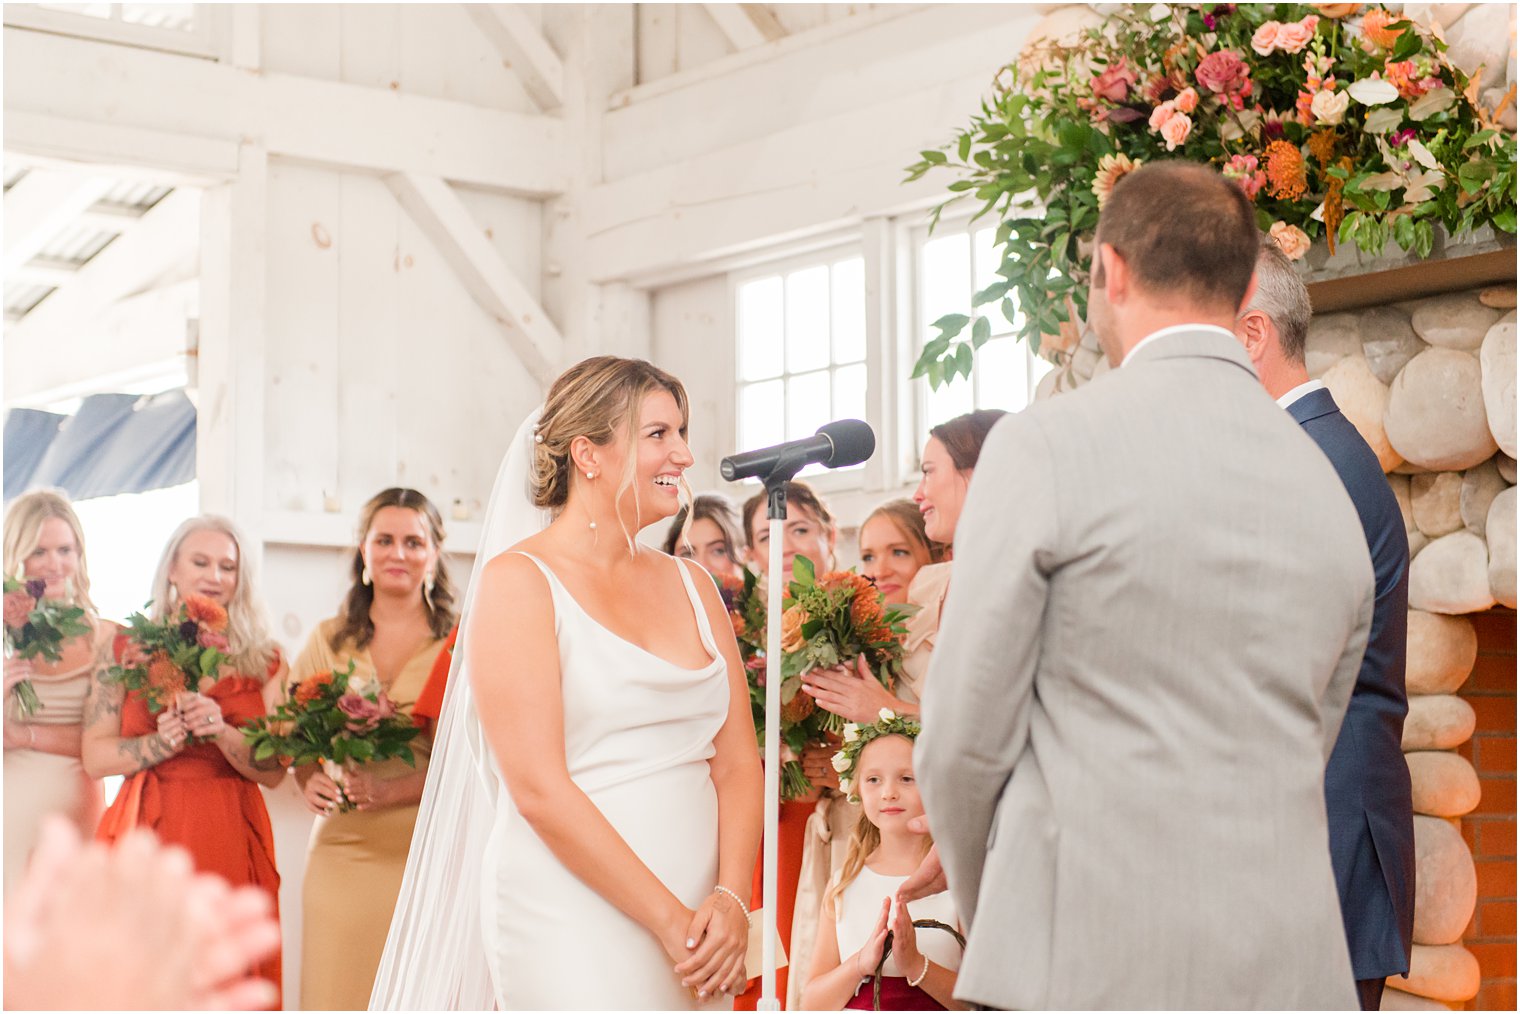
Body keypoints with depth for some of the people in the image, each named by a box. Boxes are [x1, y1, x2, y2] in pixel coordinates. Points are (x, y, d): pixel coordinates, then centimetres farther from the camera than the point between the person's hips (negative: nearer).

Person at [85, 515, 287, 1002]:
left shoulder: (262, 660, 7)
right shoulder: (128, 648, 6)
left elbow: (274, 770, 0)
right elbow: (96, 756, -1)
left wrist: (220, 732, -15)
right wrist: (164, 742, -16)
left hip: (231, 843, 1)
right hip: (147, 838, -1)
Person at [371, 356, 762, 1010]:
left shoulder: (690, 584, 12)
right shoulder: (518, 581, -6)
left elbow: (737, 762, 7)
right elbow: (538, 788, -13)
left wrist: (730, 900, -9)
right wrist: (670, 920, -15)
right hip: (570, 925, -5)